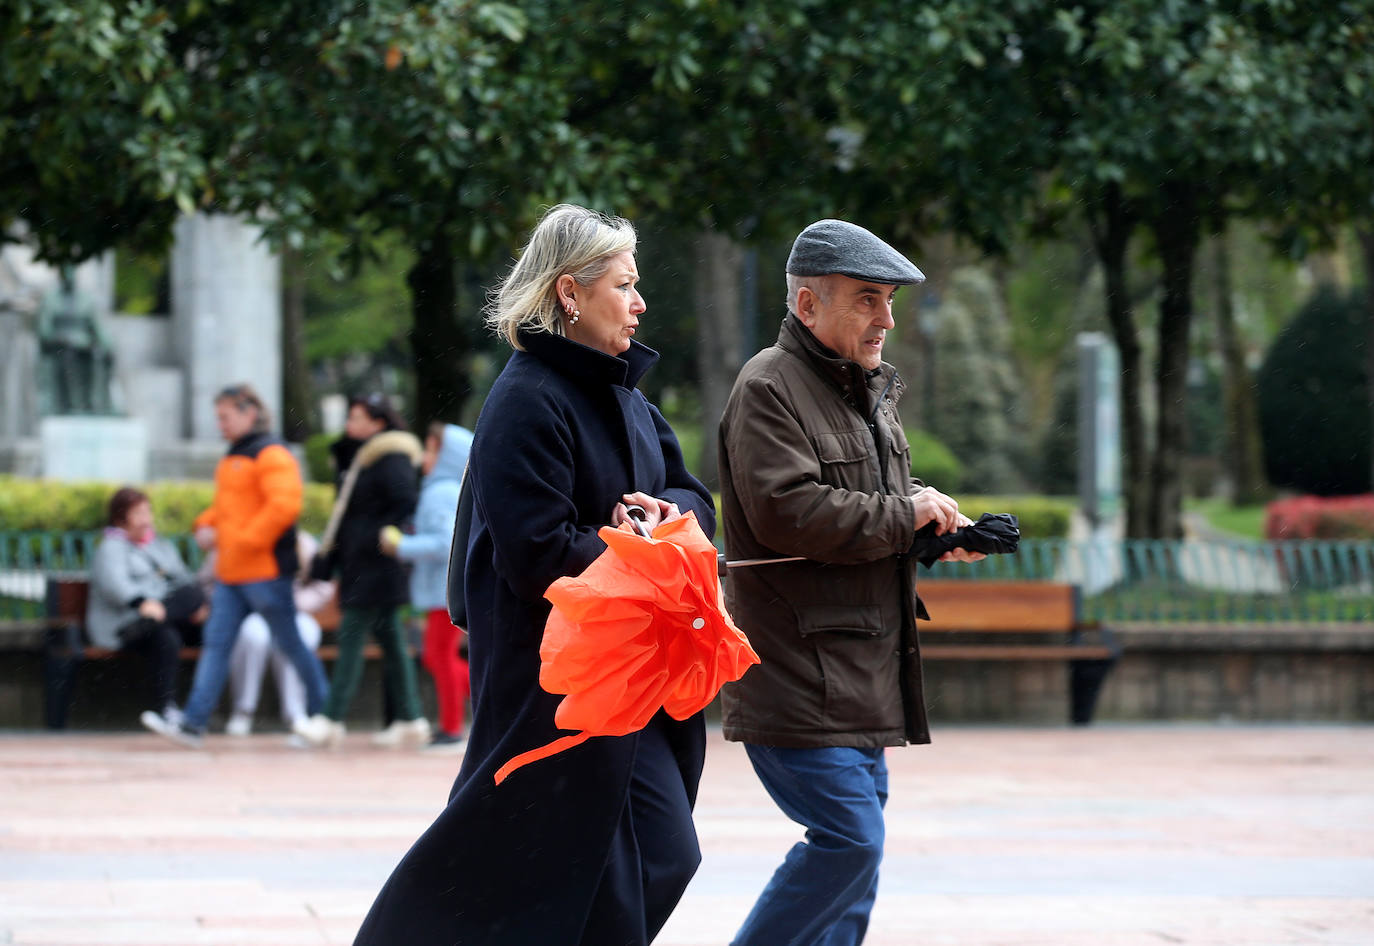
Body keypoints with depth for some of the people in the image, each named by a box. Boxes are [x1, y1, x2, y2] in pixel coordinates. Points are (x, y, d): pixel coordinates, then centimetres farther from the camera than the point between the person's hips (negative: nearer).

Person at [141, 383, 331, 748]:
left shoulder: (271, 455, -11)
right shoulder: (233, 458, 19)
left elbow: (284, 505, -23)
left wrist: (247, 540, -21)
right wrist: (206, 526, 11)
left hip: (265, 571, -9)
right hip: (231, 574, 9)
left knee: (290, 644, 1)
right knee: (215, 644, 0)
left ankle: (323, 715, 15)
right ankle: (193, 724, -6)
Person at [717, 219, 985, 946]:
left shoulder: (868, 389, 19)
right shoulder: (769, 388, -12)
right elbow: (787, 510, -24)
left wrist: (940, 525, 8)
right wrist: (904, 515, -15)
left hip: (862, 679, 10)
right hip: (798, 680, -10)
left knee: (854, 846, 11)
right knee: (850, 839, -15)